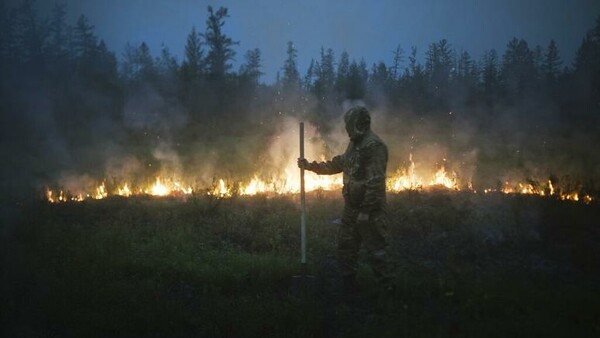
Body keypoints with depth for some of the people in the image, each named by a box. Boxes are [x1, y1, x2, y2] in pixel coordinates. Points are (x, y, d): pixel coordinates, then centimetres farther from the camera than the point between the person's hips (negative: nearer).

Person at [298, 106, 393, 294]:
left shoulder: (374, 146, -18)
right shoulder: (355, 144, 13)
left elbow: (375, 182, -23)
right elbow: (336, 164, 26)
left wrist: (366, 210, -24)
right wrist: (310, 165, 22)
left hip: (368, 209, -10)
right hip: (351, 208, 10)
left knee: (375, 249, -3)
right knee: (345, 245, 15)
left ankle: (386, 287, 6)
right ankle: (348, 285, 26)